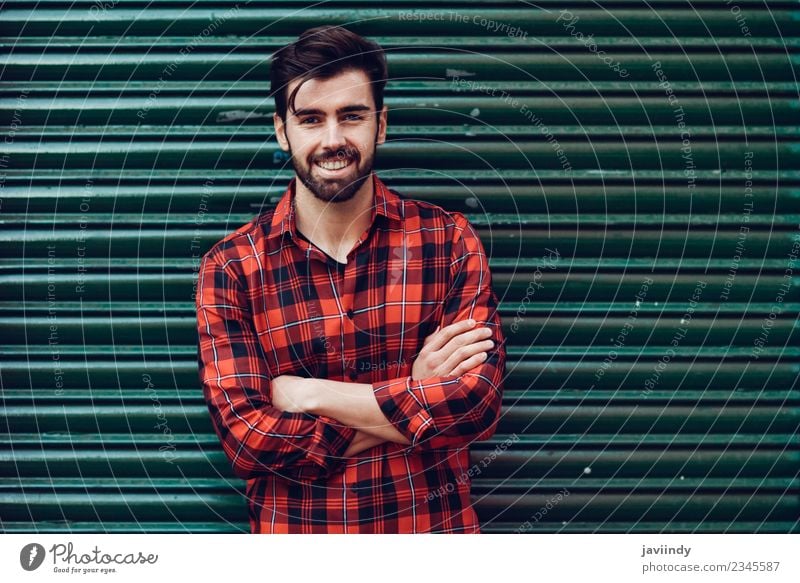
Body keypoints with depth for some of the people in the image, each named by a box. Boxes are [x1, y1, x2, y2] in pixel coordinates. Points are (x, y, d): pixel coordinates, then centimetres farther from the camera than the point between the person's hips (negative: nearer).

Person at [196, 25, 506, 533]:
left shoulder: (448, 239, -8)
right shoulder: (230, 268, -9)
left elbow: (480, 401, -18)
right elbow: (245, 437, -16)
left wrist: (308, 394, -17)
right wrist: (417, 398, -19)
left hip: (434, 525, 1)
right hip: (294, 529, 0)